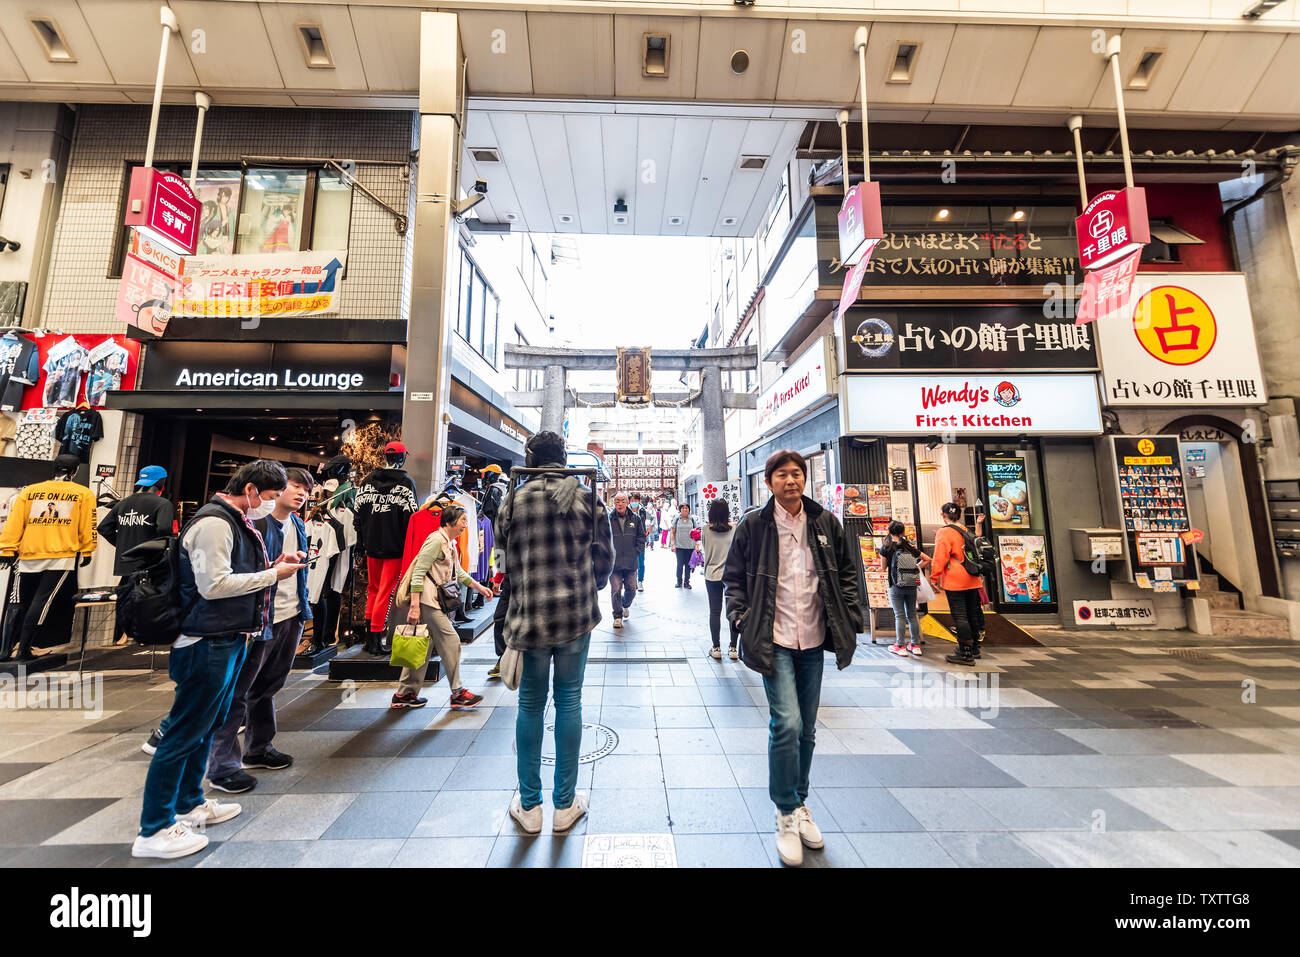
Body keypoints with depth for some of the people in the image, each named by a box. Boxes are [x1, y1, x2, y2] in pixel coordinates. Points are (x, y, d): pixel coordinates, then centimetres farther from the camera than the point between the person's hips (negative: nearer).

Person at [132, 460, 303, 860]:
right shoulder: (214, 523, -18)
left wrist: (271, 568, 3)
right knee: (185, 733, 1)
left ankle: (189, 804, 36)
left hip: (229, 640, 10)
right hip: (208, 645, -10)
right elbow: (214, 585, -22)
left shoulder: (238, 522, 14)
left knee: (207, 725, 20)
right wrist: (273, 575, -16)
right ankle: (153, 831, 14)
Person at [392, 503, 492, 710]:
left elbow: (458, 572, 25)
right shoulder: (436, 540, -14)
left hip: (435, 600, 10)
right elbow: (418, 572, -18)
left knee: (425, 645, 13)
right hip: (426, 599, -10)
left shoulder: (451, 544, 15)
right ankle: (457, 694, 4)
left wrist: (480, 587, 21)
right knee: (450, 640, -6)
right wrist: (414, 605, -22)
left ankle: (404, 694, 24)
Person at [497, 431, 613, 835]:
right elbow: (605, 556, 1)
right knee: (569, 702, 12)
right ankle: (565, 805, 26)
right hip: (576, 615, 0)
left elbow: (503, 552, 4)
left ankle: (529, 806, 28)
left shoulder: (514, 501, -3)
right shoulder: (587, 498, -2)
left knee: (530, 704, 15)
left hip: (529, 616, 0)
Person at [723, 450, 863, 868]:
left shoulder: (825, 523, 2)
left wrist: (849, 617, 4)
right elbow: (734, 577, 2)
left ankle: (801, 805, 38)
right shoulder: (753, 526, -5)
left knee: (806, 729, 15)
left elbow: (847, 571, 11)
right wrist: (742, 619, -9)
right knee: (787, 723, -10)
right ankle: (787, 813, 16)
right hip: (774, 640, -3)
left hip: (813, 641, 4)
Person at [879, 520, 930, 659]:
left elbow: (884, 568, 5)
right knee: (912, 615, 12)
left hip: (896, 587, -3)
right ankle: (916, 645, 19)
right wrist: (916, 568, 17)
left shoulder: (886, 547, -5)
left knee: (899, 616, 1)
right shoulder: (910, 547, 5)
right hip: (912, 586, 4)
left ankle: (900, 647, 6)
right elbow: (927, 560, 12)